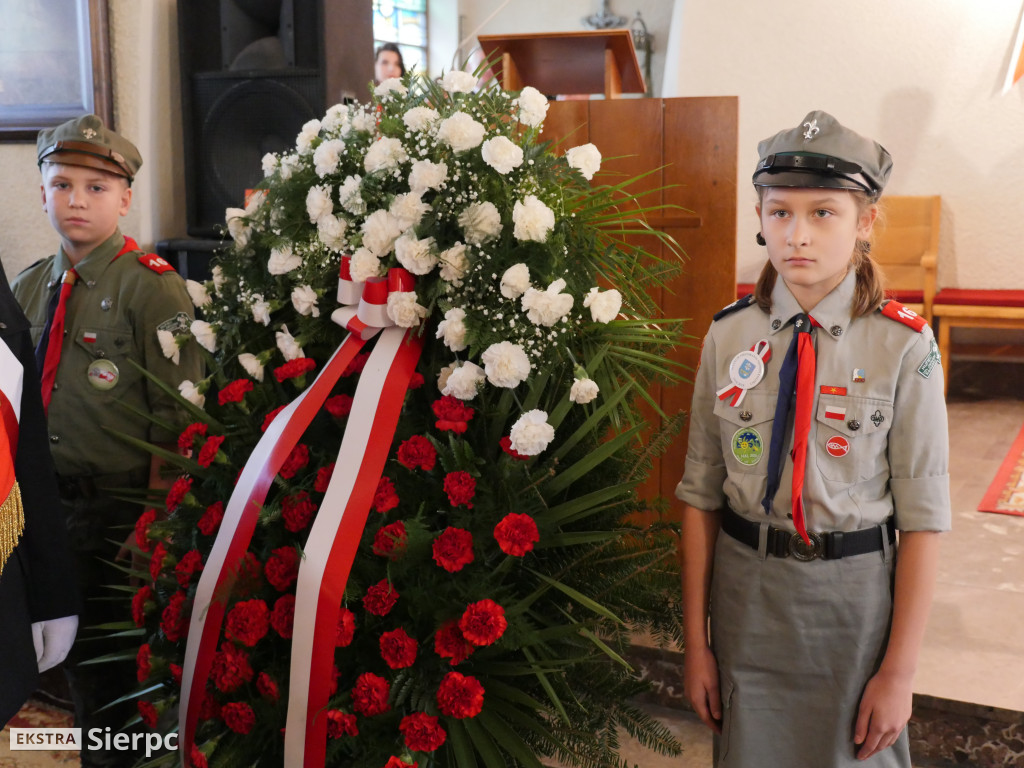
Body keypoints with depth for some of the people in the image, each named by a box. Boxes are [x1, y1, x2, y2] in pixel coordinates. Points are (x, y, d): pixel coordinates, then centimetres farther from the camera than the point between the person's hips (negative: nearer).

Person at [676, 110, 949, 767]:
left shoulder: (903, 345, -12)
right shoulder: (729, 336, -4)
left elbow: (922, 518, -10)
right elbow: (702, 494, -1)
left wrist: (901, 671, -8)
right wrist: (696, 640, 1)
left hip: (855, 593, -2)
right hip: (745, 590, 2)